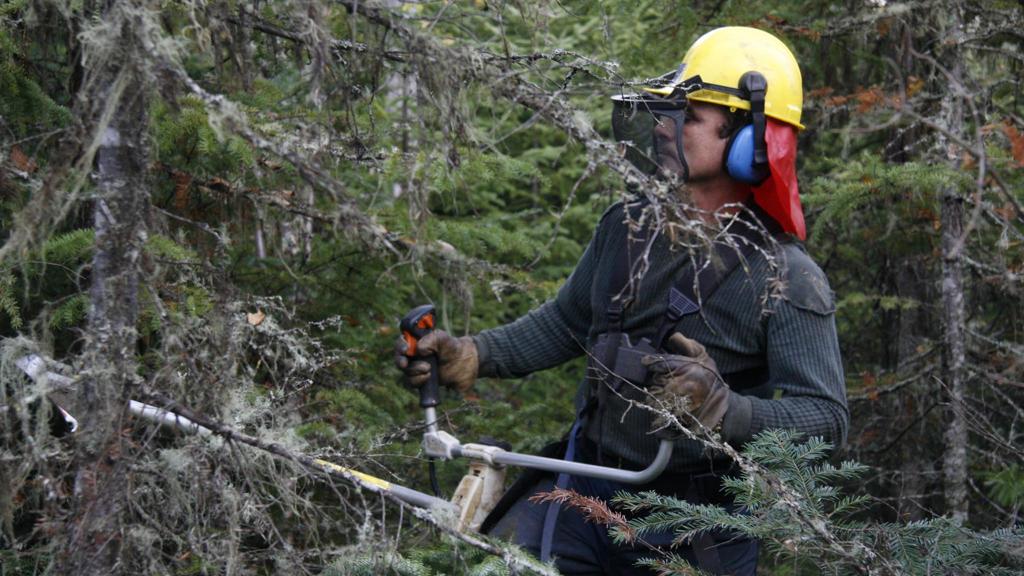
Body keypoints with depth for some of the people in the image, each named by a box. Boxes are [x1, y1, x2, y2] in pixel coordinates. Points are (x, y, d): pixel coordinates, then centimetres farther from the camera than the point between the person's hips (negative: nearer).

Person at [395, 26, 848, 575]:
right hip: (587, 494, 5)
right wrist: (469, 357, 1)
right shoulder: (625, 227, 2)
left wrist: (724, 410, -37)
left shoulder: (787, 280, -15)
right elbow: (563, 324, 16)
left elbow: (826, 418, -20)